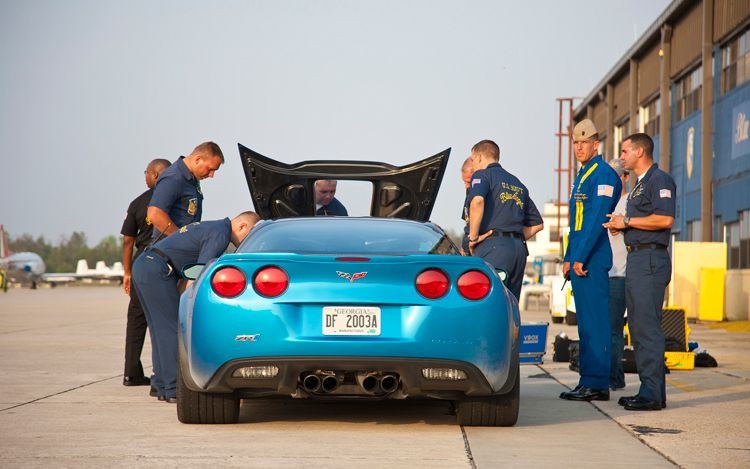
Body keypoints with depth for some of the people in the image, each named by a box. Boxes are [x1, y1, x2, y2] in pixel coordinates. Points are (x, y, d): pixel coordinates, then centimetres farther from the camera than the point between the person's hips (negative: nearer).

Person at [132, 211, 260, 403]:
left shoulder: (210, 227, 23)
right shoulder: (220, 234, -9)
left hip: (142, 264, 10)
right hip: (157, 270, -10)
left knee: (161, 330, 13)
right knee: (172, 329, -7)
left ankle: (163, 387, 16)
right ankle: (175, 390, -6)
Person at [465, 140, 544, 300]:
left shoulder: (482, 175, 3)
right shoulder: (518, 184, 26)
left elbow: (477, 200, -20)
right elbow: (537, 224, 26)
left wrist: (473, 237, -12)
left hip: (493, 247, -7)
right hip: (519, 249, 7)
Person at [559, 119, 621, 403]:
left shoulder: (604, 174, -10)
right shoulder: (581, 176, 21)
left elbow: (596, 219, -17)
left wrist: (581, 258, -20)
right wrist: (568, 259, 20)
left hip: (593, 260, -10)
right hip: (579, 260, 10)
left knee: (595, 321, -9)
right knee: (586, 322, 11)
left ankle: (597, 384, -9)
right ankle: (587, 381, 15)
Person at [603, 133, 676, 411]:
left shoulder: (659, 180, -8)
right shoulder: (639, 185, 23)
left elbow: (665, 219, -19)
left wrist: (628, 221, -12)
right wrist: (619, 226, 12)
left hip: (650, 258, -11)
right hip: (636, 259, 11)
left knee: (647, 325, -13)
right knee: (638, 326, 9)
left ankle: (653, 393, -14)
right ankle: (649, 388, 12)